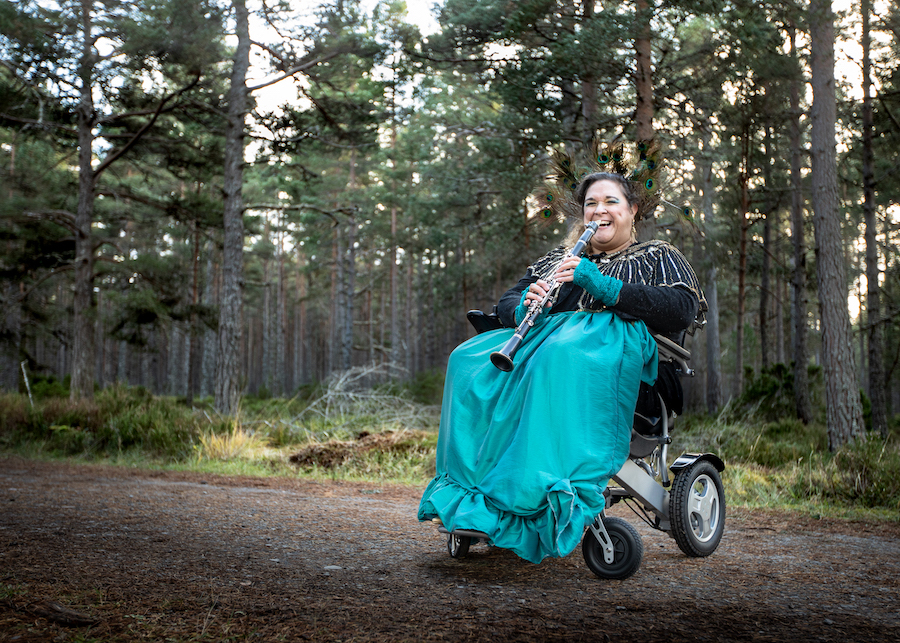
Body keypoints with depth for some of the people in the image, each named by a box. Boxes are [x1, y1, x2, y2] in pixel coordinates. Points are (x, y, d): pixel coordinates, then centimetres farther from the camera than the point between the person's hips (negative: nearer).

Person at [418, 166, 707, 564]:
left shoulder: (658, 257, 18)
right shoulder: (558, 260, 31)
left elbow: (684, 308, -3)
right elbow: (506, 304, 21)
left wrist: (606, 288, -14)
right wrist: (526, 308, -6)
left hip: (619, 344, -4)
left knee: (561, 356, -41)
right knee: (470, 360, -26)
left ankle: (554, 493, -47)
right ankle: (470, 488, -31)